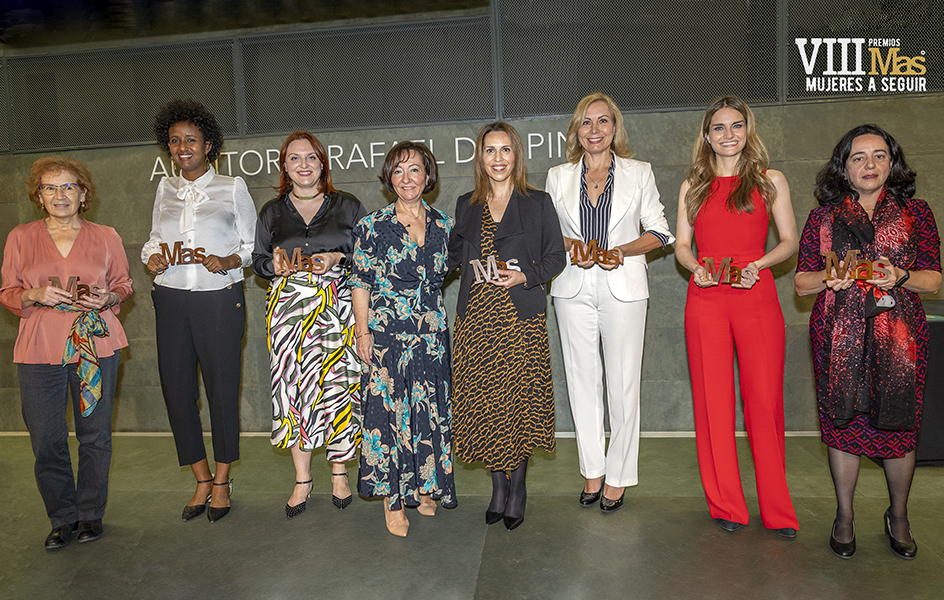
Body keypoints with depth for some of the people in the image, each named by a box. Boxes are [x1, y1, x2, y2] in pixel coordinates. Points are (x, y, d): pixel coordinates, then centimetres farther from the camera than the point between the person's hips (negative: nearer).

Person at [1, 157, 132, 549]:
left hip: (96, 344, 0)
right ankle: (63, 518, 20)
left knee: (95, 435, 5)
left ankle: (91, 515, 22)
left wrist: (107, 299, -8)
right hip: (40, 350, 0)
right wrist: (37, 296, -11)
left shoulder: (105, 237, 8)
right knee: (46, 440, 1)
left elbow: (123, 284, 14)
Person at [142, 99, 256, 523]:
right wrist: (152, 258, -1)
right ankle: (201, 481, 20)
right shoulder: (165, 189, 14)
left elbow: (253, 243, 5)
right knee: (176, 388, 3)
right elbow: (154, 238, 20)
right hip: (172, 300, 4)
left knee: (222, 387, 1)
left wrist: (229, 261, -14)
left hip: (220, 298, -4)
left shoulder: (232, 188, 4)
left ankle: (222, 482, 19)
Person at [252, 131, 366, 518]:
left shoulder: (348, 207, 8)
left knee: (337, 383, -5)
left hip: (337, 304, -1)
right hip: (288, 305, 2)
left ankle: (339, 472, 14)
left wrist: (338, 259, -10)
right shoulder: (271, 213, 13)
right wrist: (275, 265, -5)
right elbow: (258, 260, 17)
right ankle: (302, 479, 13)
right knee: (293, 386, -1)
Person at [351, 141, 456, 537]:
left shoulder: (443, 225, 7)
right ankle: (393, 502, 13)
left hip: (433, 336, 3)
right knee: (389, 410, 0)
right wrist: (362, 332, -5)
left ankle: (424, 488, 28)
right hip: (387, 335, -3)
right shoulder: (373, 226, -2)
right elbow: (361, 283, -2)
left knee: (430, 412, 9)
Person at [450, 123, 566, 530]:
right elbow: (454, 256, 19)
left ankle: (518, 486, 20)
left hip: (521, 316, -3)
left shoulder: (538, 203, 3)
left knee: (520, 397, 1)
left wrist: (525, 276, -14)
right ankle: (498, 485, 23)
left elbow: (556, 256, 2)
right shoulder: (466, 206, 13)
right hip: (476, 317, 3)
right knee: (482, 400, 5)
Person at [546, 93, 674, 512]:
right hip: (574, 288, 2)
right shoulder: (558, 177, 9)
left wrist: (622, 251, -12)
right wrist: (573, 248, -8)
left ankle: (618, 476, 15)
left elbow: (659, 231, 5)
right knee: (582, 380, 6)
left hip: (623, 286, -2)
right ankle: (592, 472, 20)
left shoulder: (639, 173, 5)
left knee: (623, 382, 1)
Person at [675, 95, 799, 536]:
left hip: (756, 298, -1)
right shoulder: (692, 186, 13)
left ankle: (776, 510, 14)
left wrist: (757, 264, -11)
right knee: (712, 399, 3)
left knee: (764, 399, -1)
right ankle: (726, 506, 16)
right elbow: (681, 245, 13)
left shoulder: (770, 181, 9)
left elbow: (789, 242, 7)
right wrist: (696, 267, -8)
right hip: (705, 301, 2)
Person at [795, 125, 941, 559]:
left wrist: (899, 276, -13)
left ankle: (898, 517, 27)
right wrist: (828, 278, -12)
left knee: (897, 425, 4)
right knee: (843, 423, 5)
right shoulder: (822, 218, 8)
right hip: (839, 333, 0)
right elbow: (801, 282, 8)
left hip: (898, 333, 0)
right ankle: (844, 516, 22)